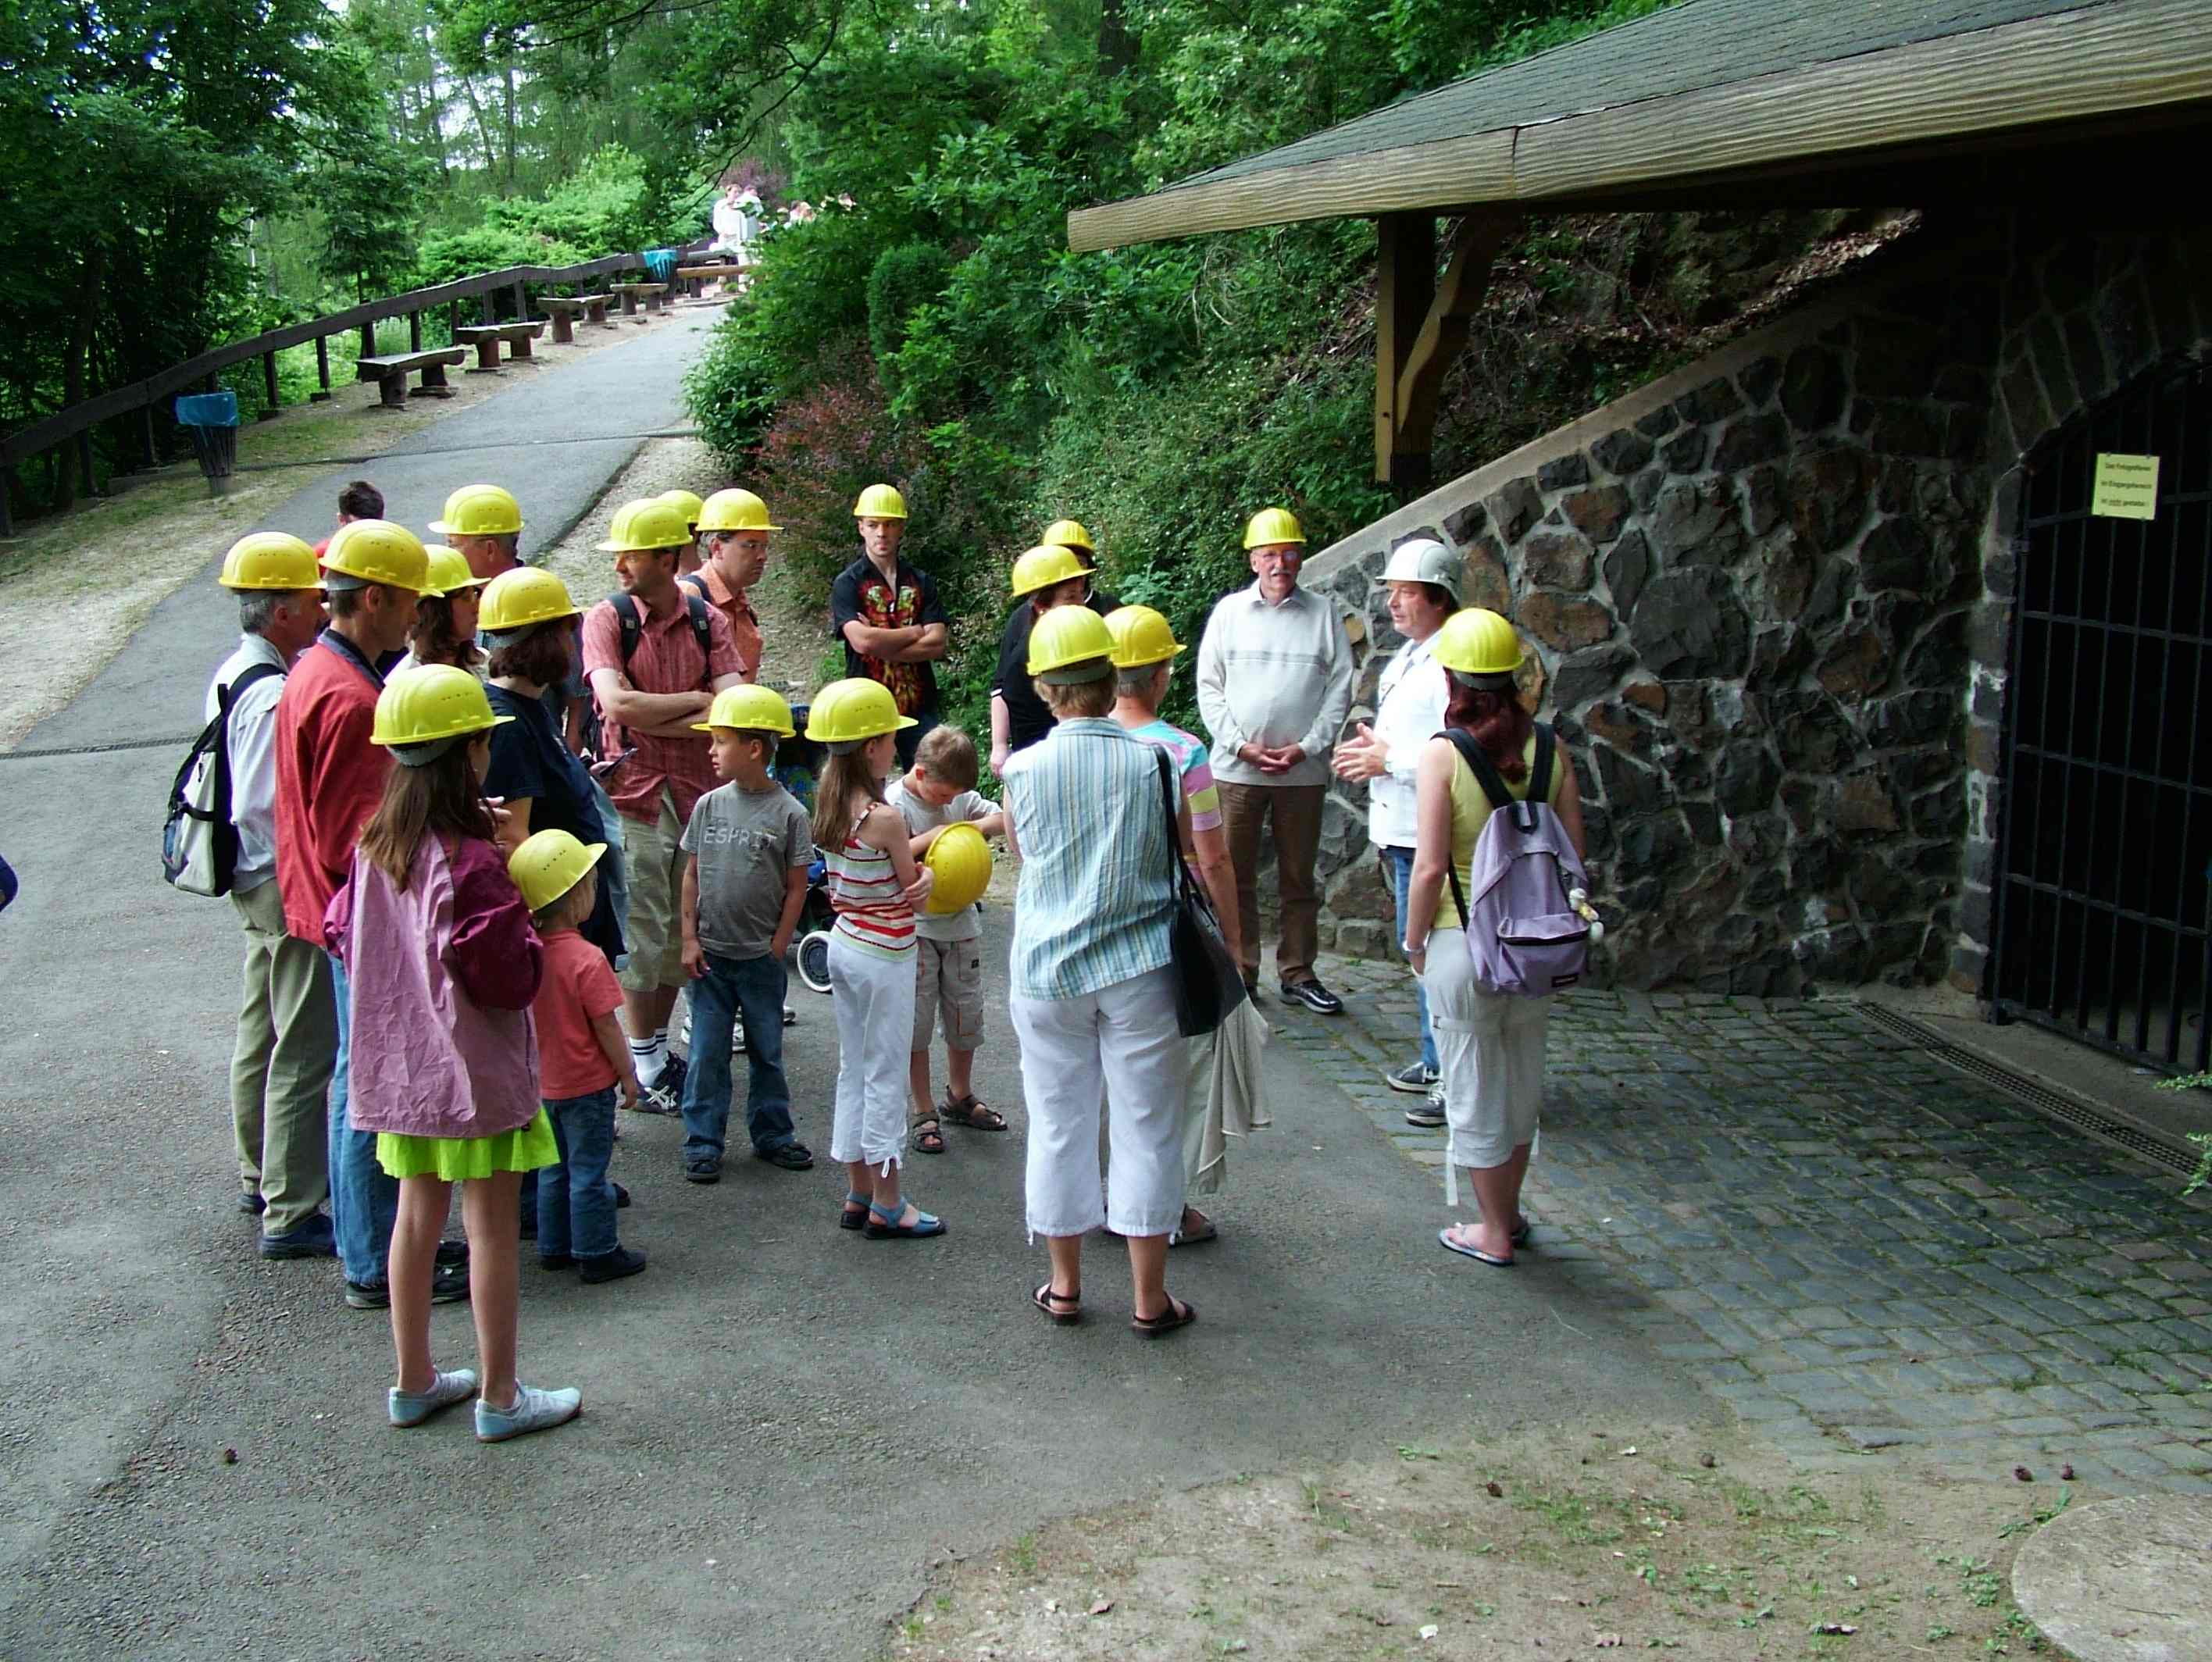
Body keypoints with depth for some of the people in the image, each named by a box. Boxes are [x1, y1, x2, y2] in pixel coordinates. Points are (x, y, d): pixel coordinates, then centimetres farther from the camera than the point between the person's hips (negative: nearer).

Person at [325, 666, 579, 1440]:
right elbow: (508, 978, -22)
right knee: (491, 1227, 4)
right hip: (475, 1067, -7)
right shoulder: (470, 862, -23)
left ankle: (414, 1382, 29)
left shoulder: (372, 847, 0)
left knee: (416, 1215, 18)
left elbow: (342, 933, 11)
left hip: (398, 1063, 7)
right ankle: (500, 1398, 14)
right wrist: (527, 936, -5)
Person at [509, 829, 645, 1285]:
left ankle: (554, 1247, 28)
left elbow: (529, 1018, 6)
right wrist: (627, 1074, -7)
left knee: (554, 1169, 19)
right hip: (587, 1084, -7)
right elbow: (606, 1027, -18)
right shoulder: (586, 959, -23)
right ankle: (596, 1254, 12)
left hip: (544, 1083, 7)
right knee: (589, 1172, 3)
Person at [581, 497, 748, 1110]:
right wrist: (698, 701, -11)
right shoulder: (608, 619, -6)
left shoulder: (706, 620, 3)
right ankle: (645, 1066, 14)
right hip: (636, 793, -3)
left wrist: (657, 720, -17)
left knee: (685, 931, 12)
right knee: (643, 934, 2)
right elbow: (616, 703, -21)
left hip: (698, 791, 3)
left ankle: (659, 1046, 27)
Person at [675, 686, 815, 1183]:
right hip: (710, 955, 2)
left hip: (761, 958, -2)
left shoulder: (788, 813, -9)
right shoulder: (709, 805, 0)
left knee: (766, 1051, 12)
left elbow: (796, 887, -5)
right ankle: (703, 1142, 15)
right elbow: (692, 874, 5)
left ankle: (771, 1134, 26)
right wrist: (690, 938, 0)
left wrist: (776, 948, -6)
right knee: (706, 1053, 6)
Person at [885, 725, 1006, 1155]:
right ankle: (924, 1114, 13)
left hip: (961, 923, 5)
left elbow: (1003, 820, 3)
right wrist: (929, 838, -21)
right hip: (915, 929, -5)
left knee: (967, 1015, 15)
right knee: (916, 1023, 1)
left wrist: (969, 827, -13)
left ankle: (960, 1096, 35)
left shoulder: (961, 796, 3)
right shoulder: (894, 802, -12)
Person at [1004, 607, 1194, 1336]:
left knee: (1060, 1126, 13)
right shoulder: (1154, 762, -9)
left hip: (1047, 972, 1)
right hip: (1138, 970, -1)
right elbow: (1185, 851, 3)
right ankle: (1149, 1298, 14)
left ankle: (1065, 1285, 24)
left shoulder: (1023, 770, -7)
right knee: (1145, 1131, 8)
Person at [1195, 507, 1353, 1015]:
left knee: (1299, 878, 8)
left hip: (1303, 771, 0)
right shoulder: (1229, 611, 5)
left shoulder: (1323, 615, 4)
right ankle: (1240, 973, 12)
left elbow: (1339, 691, 3)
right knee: (1235, 877, 3)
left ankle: (1298, 974, 17)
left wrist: (1305, 748, -8)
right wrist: (1242, 746, -8)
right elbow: (1209, 687, 4)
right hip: (1237, 769, 0)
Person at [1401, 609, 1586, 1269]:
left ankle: (1493, 1232, 22)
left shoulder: (1442, 754, -15)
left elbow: (1429, 867, -17)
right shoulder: (1549, 748, -4)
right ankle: (1509, 1212, 36)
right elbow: (1573, 853, 0)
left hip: (1463, 942, -4)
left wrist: (1414, 942, -3)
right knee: (1522, 1079, 21)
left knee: (1475, 1089, 10)